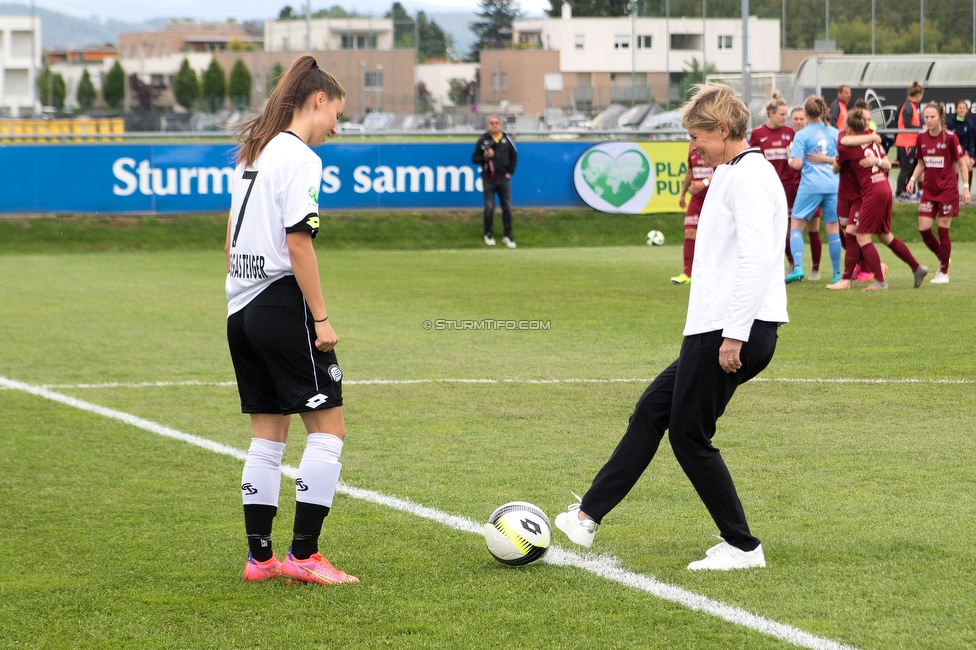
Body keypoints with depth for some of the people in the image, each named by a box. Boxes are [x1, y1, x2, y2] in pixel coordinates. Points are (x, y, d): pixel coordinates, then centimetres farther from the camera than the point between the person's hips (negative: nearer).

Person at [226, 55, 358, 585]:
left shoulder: (252, 154, 16)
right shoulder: (299, 158, -11)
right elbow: (298, 242, -18)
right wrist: (321, 318, -15)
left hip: (241, 310, 9)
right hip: (282, 304, -9)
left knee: (268, 433, 13)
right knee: (328, 426, -3)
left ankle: (259, 556, 13)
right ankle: (303, 556, -6)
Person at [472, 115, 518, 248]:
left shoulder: (507, 139, 4)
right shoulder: (482, 140, 0)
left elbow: (514, 156, 13)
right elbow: (474, 159, 2)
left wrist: (509, 172, 5)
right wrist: (485, 157, -16)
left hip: (503, 178, 2)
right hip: (488, 178, -2)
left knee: (507, 208, 3)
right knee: (489, 208, 3)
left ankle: (508, 236, 10)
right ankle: (488, 234, 15)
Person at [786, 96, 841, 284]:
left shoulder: (802, 135, -4)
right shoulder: (834, 132, 7)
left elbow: (796, 163, -10)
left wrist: (790, 160, 9)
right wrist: (825, 159, 12)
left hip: (810, 186, -4)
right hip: (833, 185, 4)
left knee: (796, 226, 5)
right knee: (833, 229, 8)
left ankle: (798, 267, -12)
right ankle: (837, 273, 10)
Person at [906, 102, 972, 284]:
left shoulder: (950, 137, -11)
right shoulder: (921, 138, 2)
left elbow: (962, 164, -5)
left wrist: (965, 187, -10)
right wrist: (913, 179, -2)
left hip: (948, 189, -4)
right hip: (929, 189, 4)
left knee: (943, 230, -2)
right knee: (924, 229, -3)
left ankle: (944, 273, 10)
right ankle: (942, 258, 23)